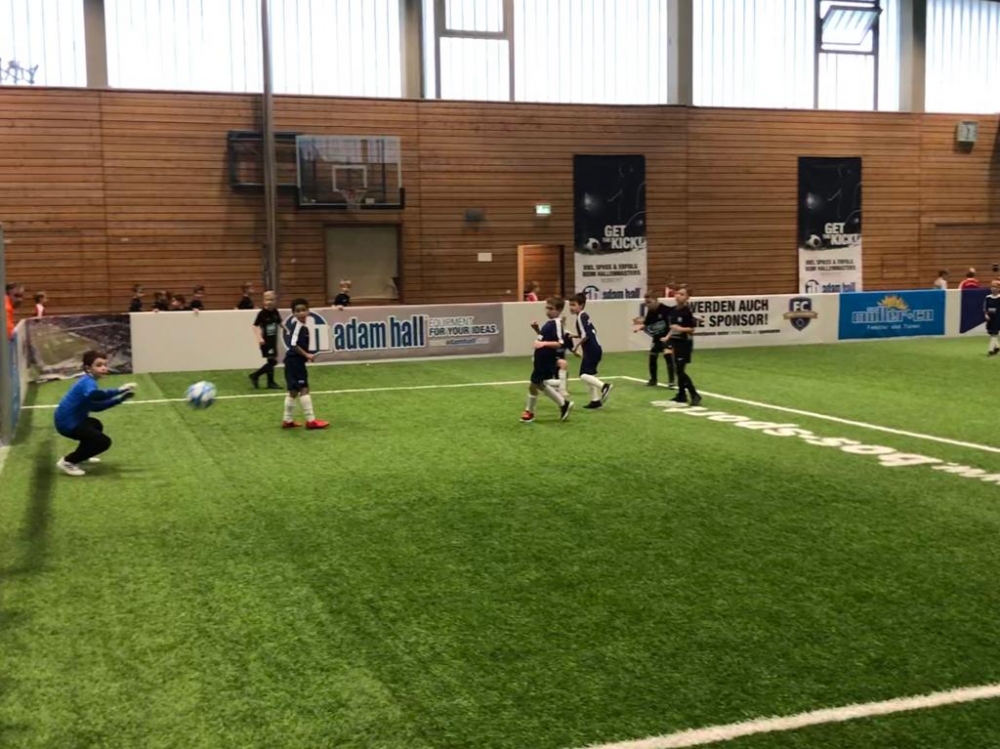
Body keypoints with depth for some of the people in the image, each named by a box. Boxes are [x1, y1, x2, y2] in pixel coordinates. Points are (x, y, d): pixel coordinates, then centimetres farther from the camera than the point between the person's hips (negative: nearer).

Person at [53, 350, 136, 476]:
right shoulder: (88, 382, -22)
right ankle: (67, 462, -5)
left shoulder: (88, 381, 10)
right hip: (67, 423, -11)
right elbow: (93, 395, -47)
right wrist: (118, 390, -48)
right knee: (104, 442, -10)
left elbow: (95, 406, 16)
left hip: (69, 420, 11)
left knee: (96, 426, 35)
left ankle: (81, 456, 41)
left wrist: (119, 399, 7)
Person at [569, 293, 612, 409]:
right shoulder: (585, 316, 15)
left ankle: (604, 386, -22)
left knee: (583, 375, -12)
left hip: (591, 350, -10)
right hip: (594, 349, 10)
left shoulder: (581, 317, -13)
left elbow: (586, 335, -21)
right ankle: (595, 400, 16)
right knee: (590, 375, 14)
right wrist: (576, 336, 16)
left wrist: (577, 344, -10)